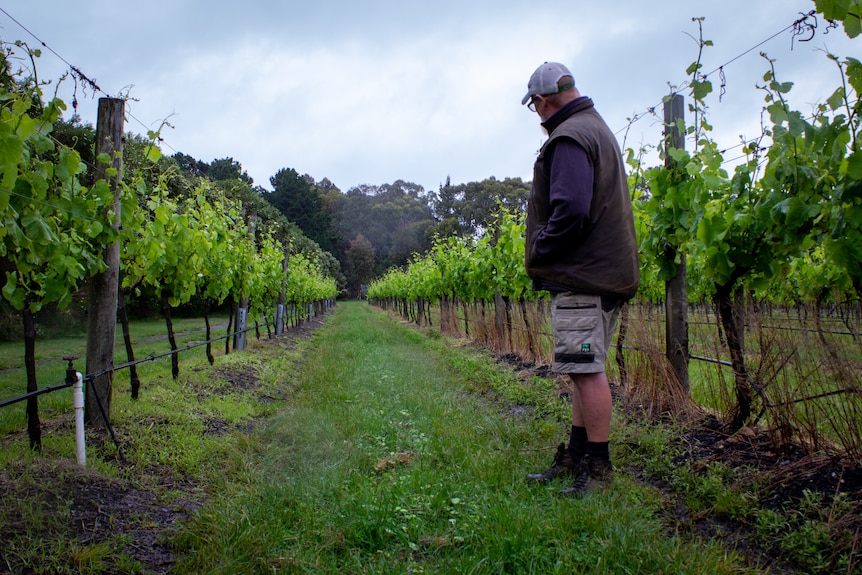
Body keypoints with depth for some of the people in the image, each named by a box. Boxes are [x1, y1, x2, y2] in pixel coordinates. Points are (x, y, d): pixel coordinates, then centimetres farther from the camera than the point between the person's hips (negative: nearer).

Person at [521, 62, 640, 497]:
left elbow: (570, 212, -25)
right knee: (586, 371, 14)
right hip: (606, 269, 11)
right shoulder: (598, 128, 21)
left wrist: (539, 250, -10)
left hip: (581, 276, -11)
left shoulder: (569, 138, -13)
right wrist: (544, 250, 19)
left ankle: (598, 468, 3)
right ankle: (576, 456, 23)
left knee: (587, 372, -5)